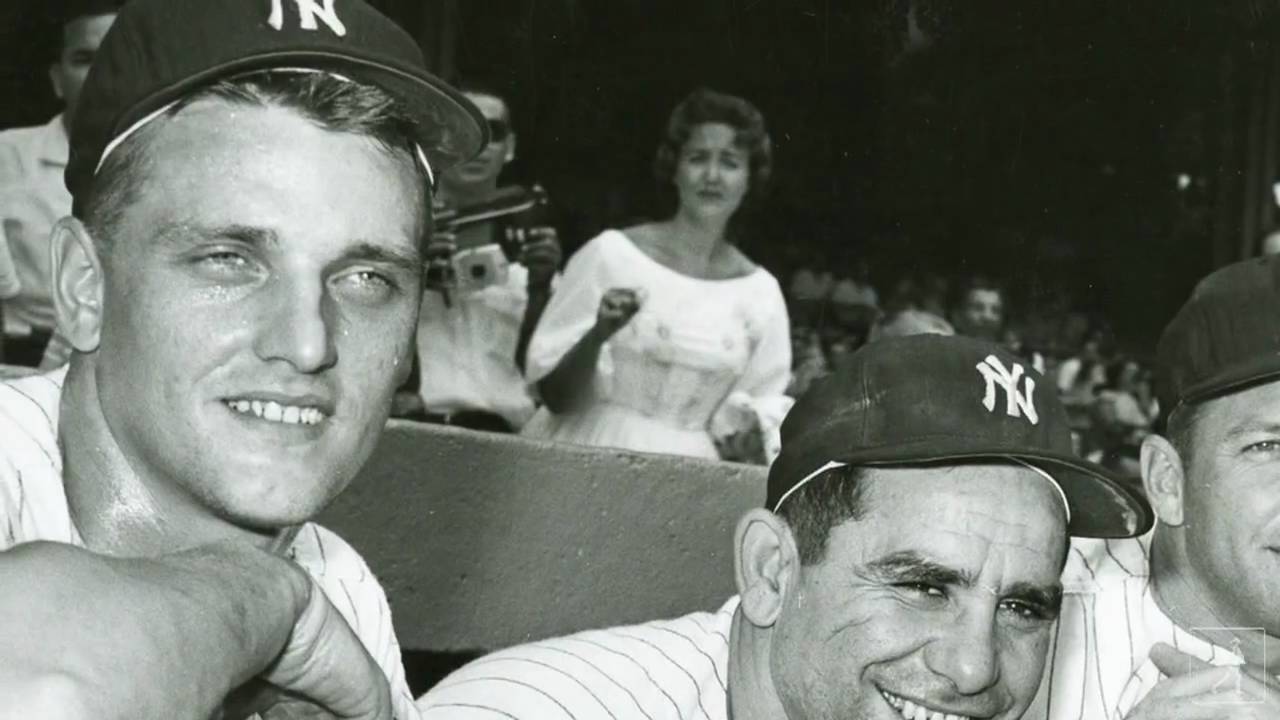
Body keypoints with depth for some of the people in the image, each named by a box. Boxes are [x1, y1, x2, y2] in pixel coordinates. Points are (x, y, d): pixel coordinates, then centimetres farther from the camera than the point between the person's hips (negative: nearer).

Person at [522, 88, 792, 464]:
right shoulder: (612, 253, -3)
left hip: (688, 473, 3)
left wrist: (749, 435, -6)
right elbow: (554, 395, -1)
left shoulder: (760, 291, 5)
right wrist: (599, 334, -17)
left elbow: (764, 403, 14)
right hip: (591, 459, -3)